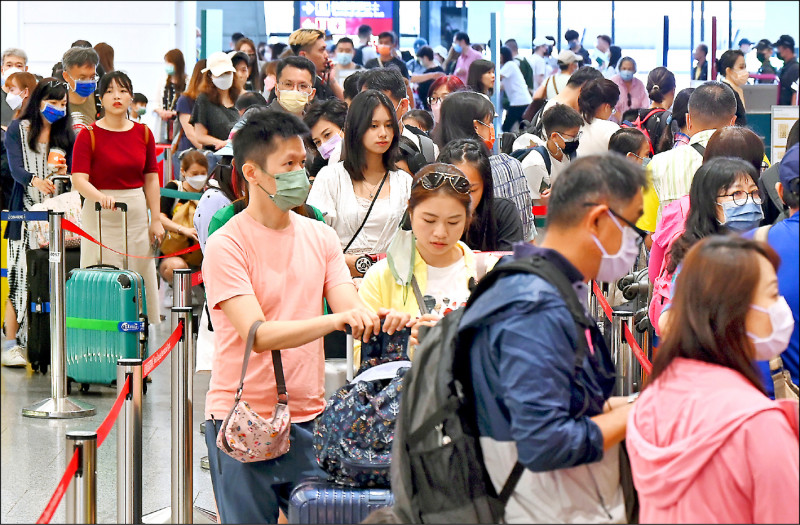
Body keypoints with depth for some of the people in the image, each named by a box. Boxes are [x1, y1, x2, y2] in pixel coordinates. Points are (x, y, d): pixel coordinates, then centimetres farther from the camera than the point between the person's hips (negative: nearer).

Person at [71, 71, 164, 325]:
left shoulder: (143, 133, 7)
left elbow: (151, 179, 10)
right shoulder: (88, 135, -5)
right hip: (100, 216, -4)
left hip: (136, 212, 4)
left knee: (142, 275, 5)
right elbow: (79, 179, -13)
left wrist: (156, 220, 4)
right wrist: (101, 197, -32)